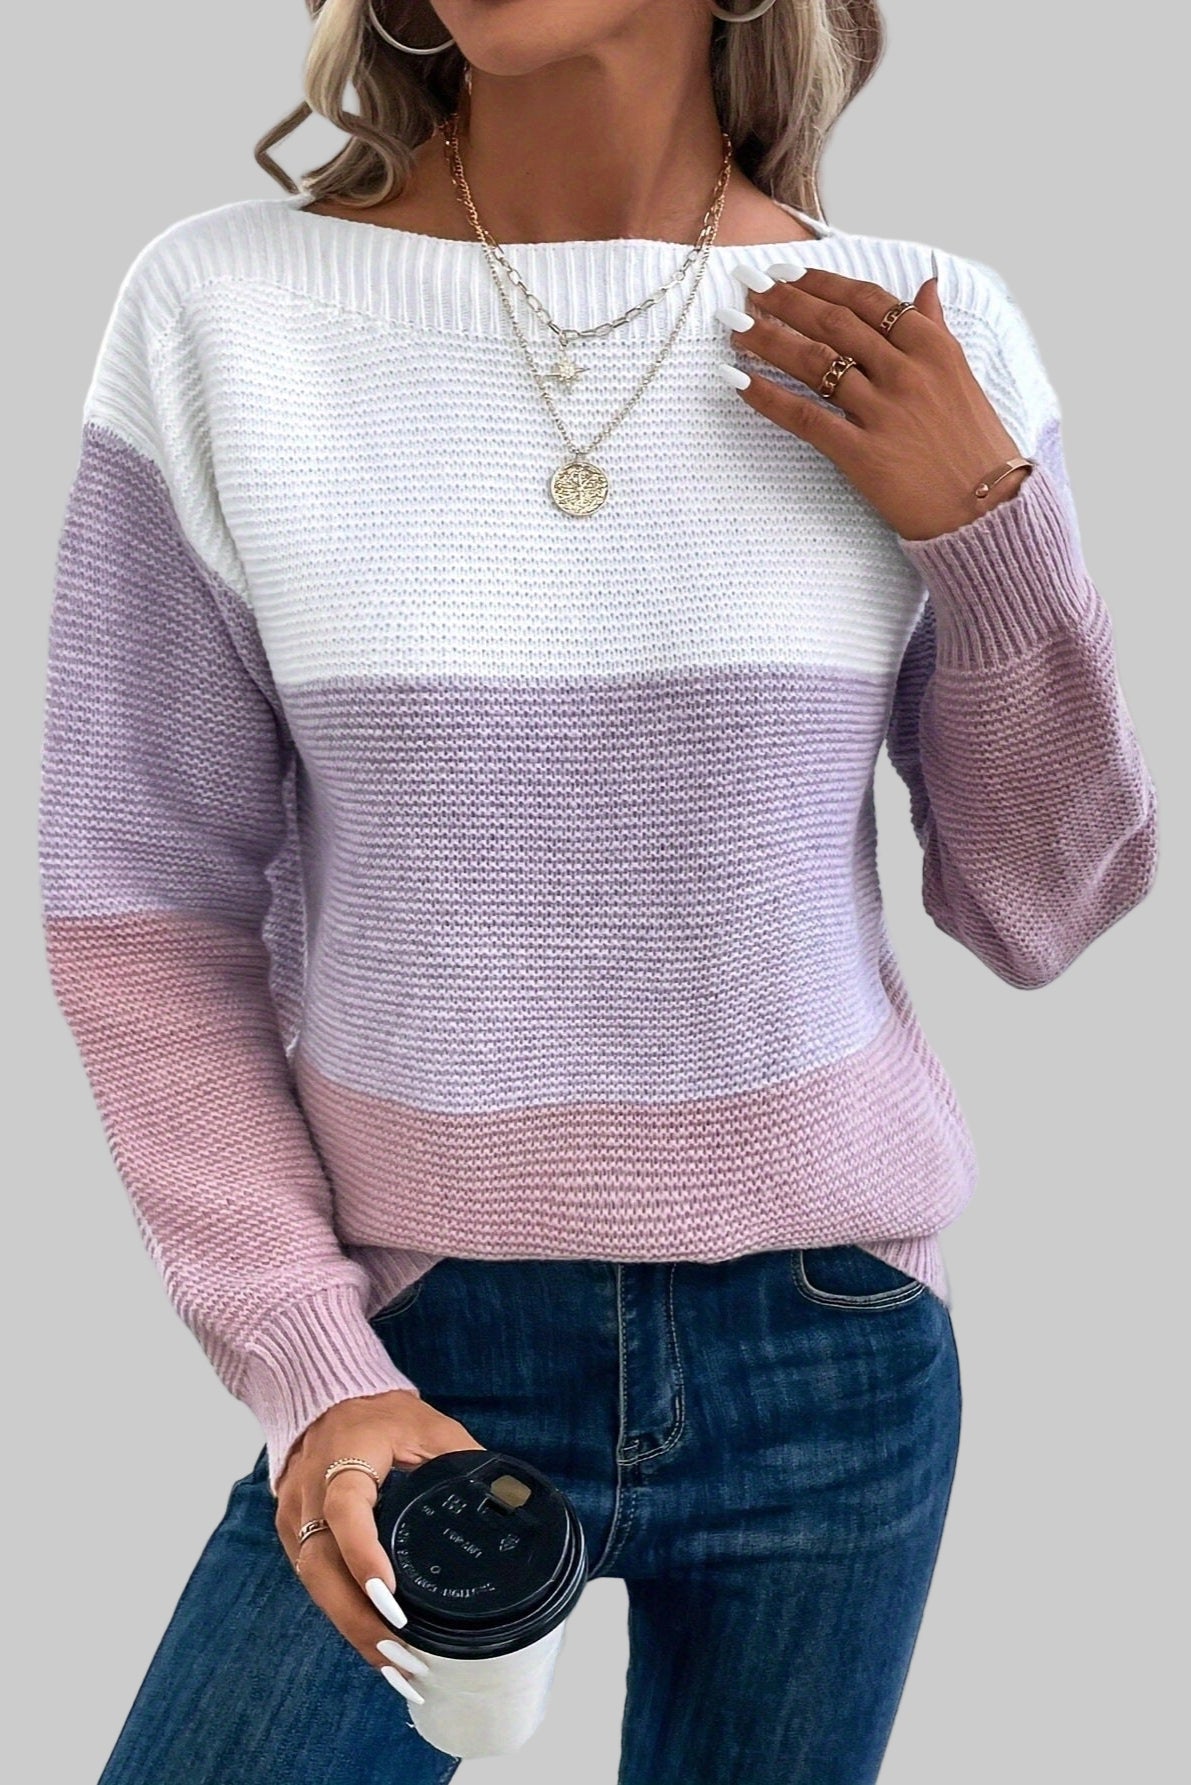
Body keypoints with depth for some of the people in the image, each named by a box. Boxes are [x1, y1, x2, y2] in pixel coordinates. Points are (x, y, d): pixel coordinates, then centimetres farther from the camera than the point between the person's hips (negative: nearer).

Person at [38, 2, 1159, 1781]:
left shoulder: (925, 348, -4)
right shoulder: (220, 309, -9)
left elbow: (1041, 914, 2)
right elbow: (145, 914, -5)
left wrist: (990, 530, -12)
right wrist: (309, 1367, -12)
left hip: (833, 1361, 2)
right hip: (416, 1352, -1)